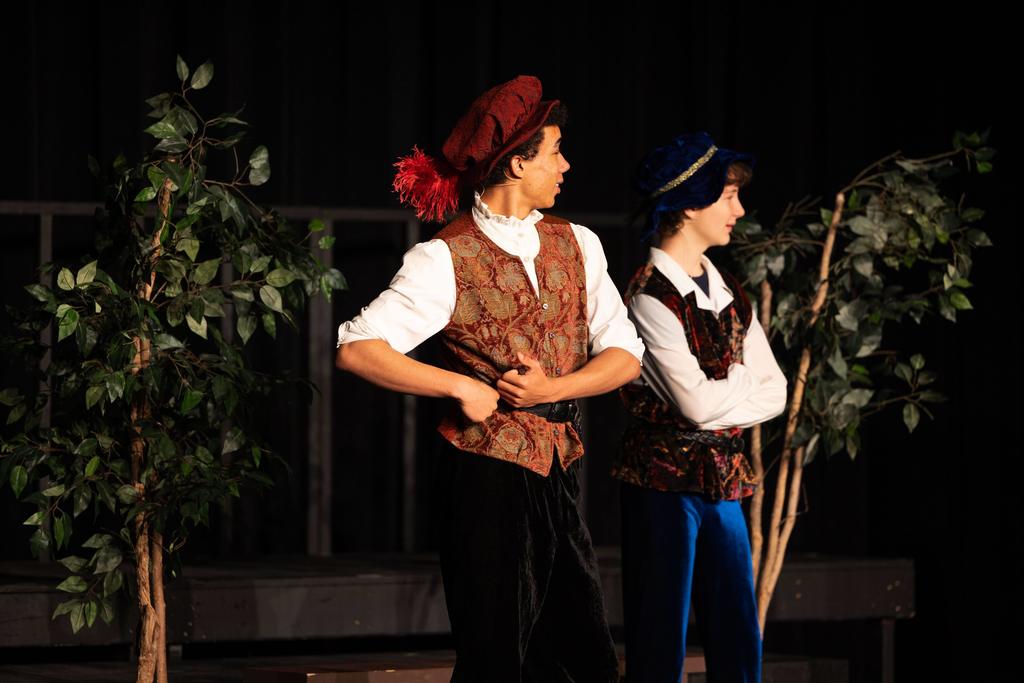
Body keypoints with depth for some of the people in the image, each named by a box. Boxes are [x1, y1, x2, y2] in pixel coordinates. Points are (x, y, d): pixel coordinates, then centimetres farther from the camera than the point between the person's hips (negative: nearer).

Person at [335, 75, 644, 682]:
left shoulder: (576, 245, 9)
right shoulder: (448, 259, -8)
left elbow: (624, 353, 6)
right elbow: (357, 349, -15)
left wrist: (552, 387, -10)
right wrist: (461, 386, -16)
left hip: (558, 471, 6)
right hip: (487, 471, -6)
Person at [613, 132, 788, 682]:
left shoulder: (729, 296, 13)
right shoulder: (650, 296, -11)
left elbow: (774, 392, 9)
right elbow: (694, 401, -17)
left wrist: (719, 397, -7)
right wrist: (742, 382, 1)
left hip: (724, 481, 7)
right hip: (663, 478, -7)